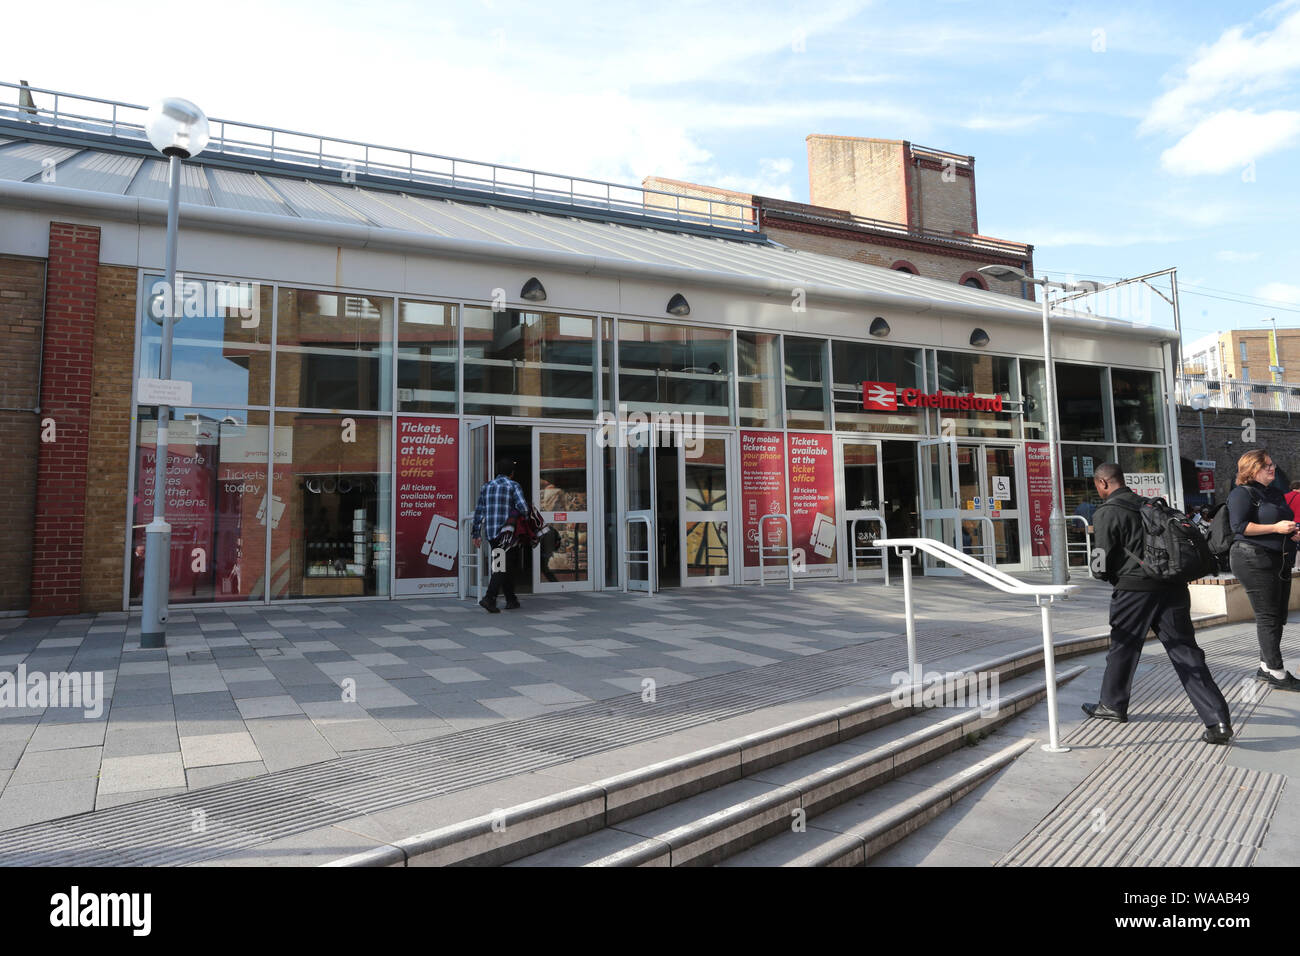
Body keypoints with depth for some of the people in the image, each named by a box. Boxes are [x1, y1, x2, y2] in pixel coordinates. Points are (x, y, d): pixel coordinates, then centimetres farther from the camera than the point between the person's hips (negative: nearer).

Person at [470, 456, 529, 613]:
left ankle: (511, 600, 20)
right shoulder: (513, 486, -3)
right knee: (502, 567, -3)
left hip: (490, 533, 6)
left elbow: (479, 511, 12)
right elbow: (523, 508, -16)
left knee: (503, 565, 15)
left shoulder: (486, 486, 12)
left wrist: (476, 534, 15)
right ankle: (489, 598, -16)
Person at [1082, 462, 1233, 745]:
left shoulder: (1106, 513, -7)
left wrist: (1110, 576, 15)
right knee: (1186, 653, 6)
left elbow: (1104, 561, -7)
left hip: (1135, 589, -5)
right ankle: (1218, 720, 1)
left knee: (1123, 647, 12)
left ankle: (1112, 705, 28)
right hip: (1173, 586, 6)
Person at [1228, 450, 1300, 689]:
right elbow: (1240, 526, -19)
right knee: (1268, 616, -6)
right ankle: (1277, 673, -2)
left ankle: (1265, 667, 21)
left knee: (1278, 616, 11)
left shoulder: (1275, 492, 18)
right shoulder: (1242, 493, -9)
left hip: (1280, 561, 9)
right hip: (1254, 560, -9)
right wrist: (1276, 528, -20)